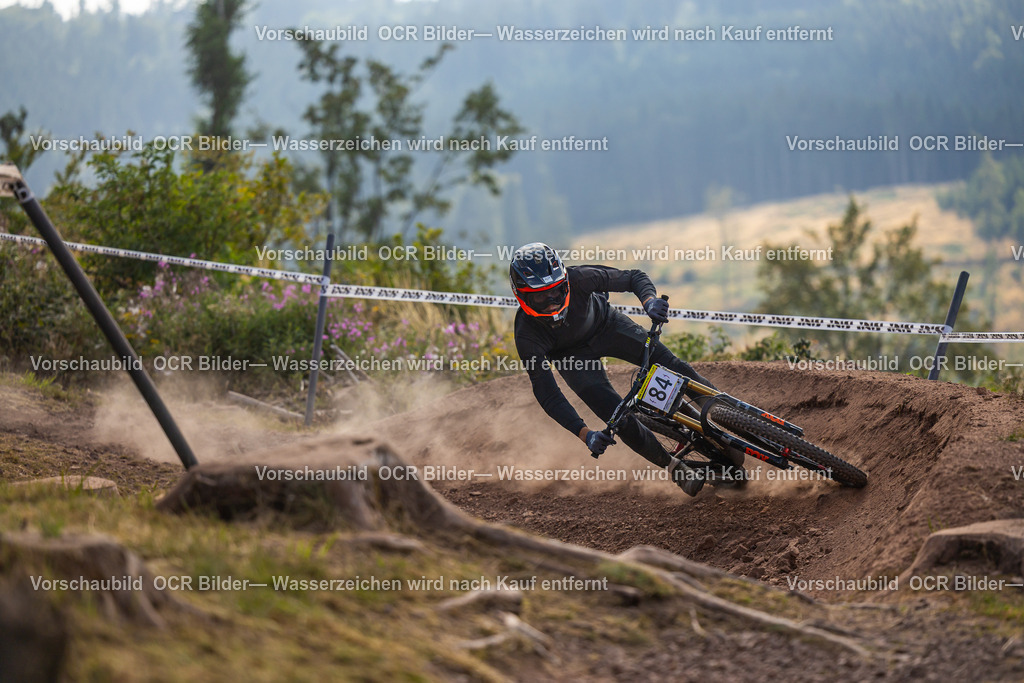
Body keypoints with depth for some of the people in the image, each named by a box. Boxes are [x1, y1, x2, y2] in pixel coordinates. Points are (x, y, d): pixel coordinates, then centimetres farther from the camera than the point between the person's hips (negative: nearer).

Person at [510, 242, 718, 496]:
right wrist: (584, 434, -45)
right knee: (622, 422, -14)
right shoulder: (527, 336, -36)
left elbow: (634, 278, -25)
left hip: (604, 325, 1)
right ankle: (676, 468, 10)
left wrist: (650, 300, -48)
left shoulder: (578, 279, -36)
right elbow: (548, 395, -33)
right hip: (572, 356, -1)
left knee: (672, 366, -14)